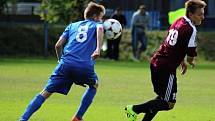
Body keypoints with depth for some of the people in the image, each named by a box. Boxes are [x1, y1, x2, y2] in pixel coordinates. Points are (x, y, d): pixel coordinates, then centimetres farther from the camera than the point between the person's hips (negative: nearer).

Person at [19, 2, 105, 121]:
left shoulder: (72, 26, 27)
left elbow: (58, 45, 19)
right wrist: (98, 48, -18)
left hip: (66, 63, 2)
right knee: (93, 85, 29)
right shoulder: (96, 25, 18)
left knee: (46, 92, 0)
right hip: (86, 66, -2)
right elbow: (100, 29, -9)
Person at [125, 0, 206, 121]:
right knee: (169, 103, -3)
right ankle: (134, 109, -5)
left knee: (163, 98, 22)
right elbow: (191, 55, -13)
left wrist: (183, 61, 24)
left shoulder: (178, 22, 12)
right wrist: (191, 61, 10)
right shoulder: (190, 29, -16)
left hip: (156, 62, 10)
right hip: (167, 68, -10)